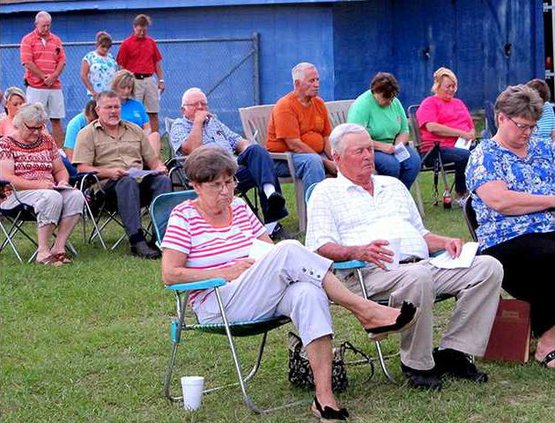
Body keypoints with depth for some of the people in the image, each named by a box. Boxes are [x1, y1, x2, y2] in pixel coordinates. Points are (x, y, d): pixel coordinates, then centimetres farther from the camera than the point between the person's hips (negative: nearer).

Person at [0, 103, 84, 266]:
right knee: (52, 198, -36)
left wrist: (63, 181, -2)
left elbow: (60, 170, 23)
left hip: (49, 189, 6)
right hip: (18, 193, -6)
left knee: (76, 196, -26)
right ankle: (43, 252, -31)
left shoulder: (47, 140, 18)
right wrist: (38, 184, -20)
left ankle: (59, 247, -25)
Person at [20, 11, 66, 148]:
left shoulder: (56, 40, 14)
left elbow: (62, 61, 9)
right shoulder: (28, 40, 1)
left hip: (55, 86, 4)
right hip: (36, 87, -4)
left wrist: (53, 76, -8)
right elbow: (27, 62, -7)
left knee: (56, 120, 3)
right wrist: (43, 77, -10)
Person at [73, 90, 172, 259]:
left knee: (163, 180, -28)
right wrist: (109, 172, -16)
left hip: (140, 176, 4)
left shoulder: (134, 130, 27)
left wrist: (159, 167, 2)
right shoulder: (88, 134, 11)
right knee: (128, 182, -39)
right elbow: (82, 168, -1)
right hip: (108, 183, -4)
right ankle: (137, 241, -46)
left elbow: (152, 159, 27)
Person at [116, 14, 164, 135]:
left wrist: (161, 80, 8)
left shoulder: (151, 42, 11)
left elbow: (157, 62, 15)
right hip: (134, 81, -4)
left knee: (153, 113, 4)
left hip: (150, 80, 4)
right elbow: (121, 66, -1)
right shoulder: (126, 44, -1)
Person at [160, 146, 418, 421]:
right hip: (217, 309, -5)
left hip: (263, 300, 5)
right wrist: (227, 272, -11)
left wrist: (270, 262, -5)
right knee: (289, 250, -27)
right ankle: (364, 311, -23)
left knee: (308, 293, -32)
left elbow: (270, 249, 21)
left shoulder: (239, 208, 18)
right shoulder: (184, 217, 1)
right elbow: (169, 275, -7)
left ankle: (324, 396, -39)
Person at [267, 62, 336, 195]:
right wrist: (326, 162, -20)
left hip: (316, 154, 7)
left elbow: (327, 138, 11)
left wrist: (334, 160, -10)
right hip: (283, 158, -7)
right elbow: (294, 145, -19)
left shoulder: (319, 103, 11)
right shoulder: (285, 106, -13)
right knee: (313, 161, -36)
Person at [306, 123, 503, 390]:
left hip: (423, 264, 7)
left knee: (489, 267, -14)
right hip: (371, 274, -6)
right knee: (417, 277, -41)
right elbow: (320, 247, -1)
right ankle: (416, 365, -22)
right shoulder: (326, 193, 13)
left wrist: (445, 242, 11)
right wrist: (358, 251, -20)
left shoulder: (393, 186, 32)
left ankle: (453, 353, -16)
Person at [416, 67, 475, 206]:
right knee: (465, 155, -37)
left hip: (462, 146, 6)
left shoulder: (459, 103, 30)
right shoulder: (429, 103, 8)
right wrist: (461, 133, -10)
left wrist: (471, 135, 1)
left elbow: (471, 127, 28)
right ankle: (461, 195, -22)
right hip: (436, 149, -5)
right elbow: (432, 127, -10)